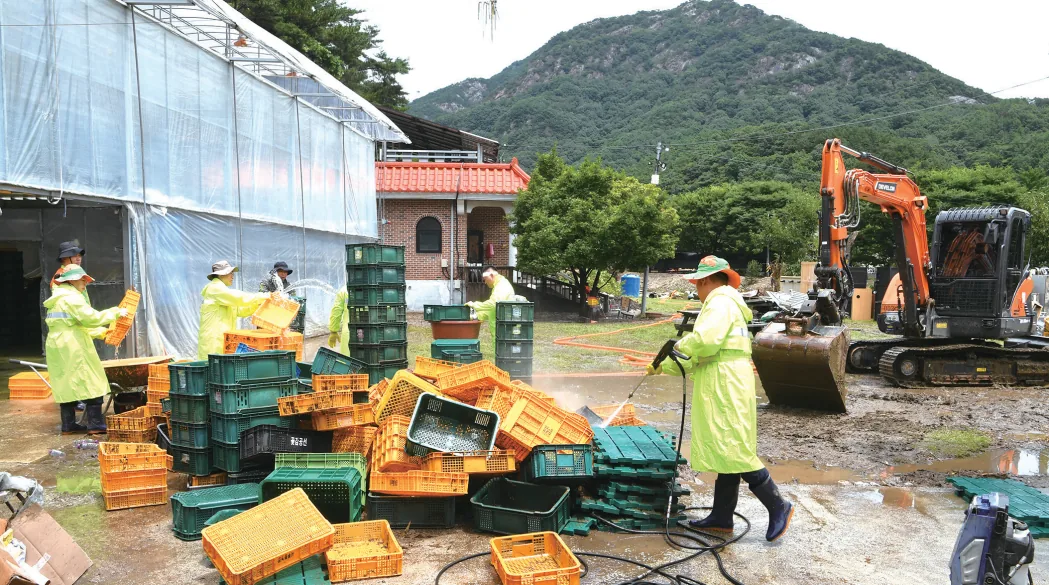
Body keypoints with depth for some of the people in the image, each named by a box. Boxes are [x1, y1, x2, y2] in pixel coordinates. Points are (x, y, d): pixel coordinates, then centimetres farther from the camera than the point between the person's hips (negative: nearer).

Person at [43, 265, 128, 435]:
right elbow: (90, 317, -20)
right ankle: (96, 426, -6)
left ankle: (68, 425, 13)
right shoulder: (71, 297, -11)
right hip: (73, 349, -10)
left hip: (58, 348, 10)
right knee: (91, 384, -6)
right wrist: (116, 312, -12)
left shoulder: (59, 298, 21)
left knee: (66, 385, 11)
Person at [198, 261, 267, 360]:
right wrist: (263, 296, -16)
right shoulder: (215, 288, -7)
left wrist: (257, 304, 1)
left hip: (222, 338, 9)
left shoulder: (222, 290, 24)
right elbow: (238, 298, -18)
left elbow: (240, 310, 17)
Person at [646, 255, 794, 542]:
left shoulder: (721, 302, -8)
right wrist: (663, 367, 24)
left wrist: (678, 347, -6)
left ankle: (778, 506, -2)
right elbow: (695, 357, 26)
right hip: (719, 388, 11)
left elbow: (705, 341, -25)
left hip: (726, 387, -11)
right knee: (724, 452, 11)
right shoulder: (720, 303, 25)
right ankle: (722, 517, 17)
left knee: (733, 451, -10)